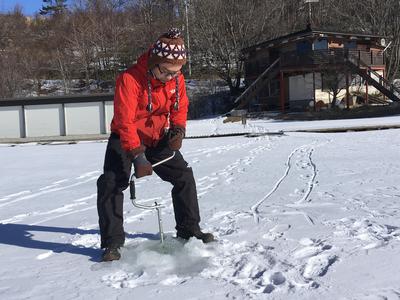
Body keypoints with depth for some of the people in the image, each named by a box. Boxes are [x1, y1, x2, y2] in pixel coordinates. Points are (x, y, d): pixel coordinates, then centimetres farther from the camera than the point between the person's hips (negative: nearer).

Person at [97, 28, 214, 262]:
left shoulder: (177, 79, -10)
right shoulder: (130, 79, -28)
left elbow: (180, 108, 5)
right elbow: (124, 121, -31)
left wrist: (179, 129, -16)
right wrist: (137, 156, -37)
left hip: (158, 139, 5)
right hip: (125, 139, -4)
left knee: (184, 176, 2)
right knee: (111, 184, -18)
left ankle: (189, 229, 18)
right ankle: (113, 241, -7)